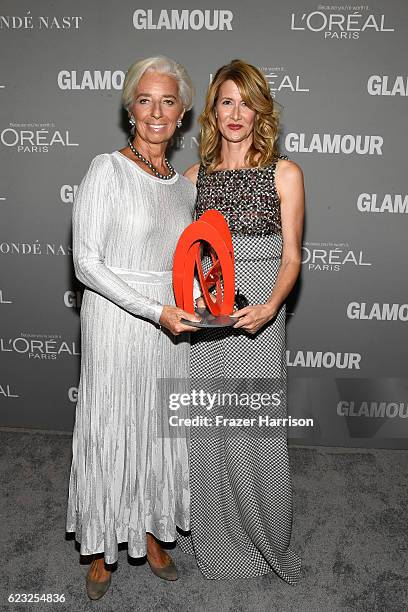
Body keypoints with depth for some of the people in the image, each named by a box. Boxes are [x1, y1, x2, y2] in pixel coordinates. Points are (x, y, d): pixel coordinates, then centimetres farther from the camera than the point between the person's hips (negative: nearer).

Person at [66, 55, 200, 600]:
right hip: (116, 324, -5)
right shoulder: (107, 170, -9)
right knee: (110, 435, 8)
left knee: (161, 432, 15)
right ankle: (101, 549, 33)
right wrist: (156, 310, -20)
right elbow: (86, 262, -14)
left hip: (170, 327, 6)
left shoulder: (183, 186, 9)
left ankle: (151, 534, 39)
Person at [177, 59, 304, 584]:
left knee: (254, 431, 3)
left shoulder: (284, 173, 1)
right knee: (205, 425, 10)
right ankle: (210, 537, 34)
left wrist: (269, 306, -19)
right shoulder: (195, 175, 9)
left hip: (258, 314, -2)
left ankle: (264, 541, 30)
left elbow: (291, 256, -2)